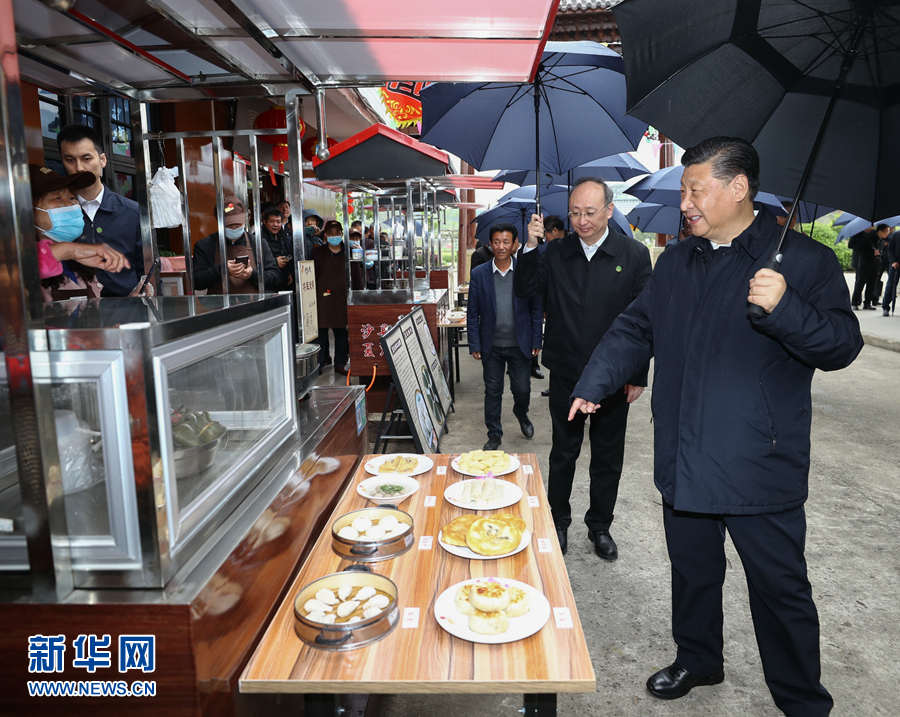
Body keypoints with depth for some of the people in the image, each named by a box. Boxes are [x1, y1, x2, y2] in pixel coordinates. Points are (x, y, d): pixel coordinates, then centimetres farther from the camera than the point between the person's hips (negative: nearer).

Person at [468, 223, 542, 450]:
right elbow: (473, 313, 1)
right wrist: (474, 344, -3)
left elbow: (536, 309, 1)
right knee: (493, 391, 8)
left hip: (519, 344, 0)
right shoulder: (479, 274, -2)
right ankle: (494, 434, 24)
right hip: (491, 346, 1)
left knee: (522, 389, 8)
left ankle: (521, 415, 41)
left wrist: (536, 341, -2)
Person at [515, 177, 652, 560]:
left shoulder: (634, 254, -4)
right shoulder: (556, 252, 0)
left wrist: (638, 376, -6)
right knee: (563, 453, 14)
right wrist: (530, 247, -16)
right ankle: (558, 523, 32)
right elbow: (525, 291, -3)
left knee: (607, 457, 13)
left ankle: (600, 527, 32)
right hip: (566, 374, 1)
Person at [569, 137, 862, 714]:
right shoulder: (675, 263, 10)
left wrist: (783, 308, -27)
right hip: (684, 464, 5)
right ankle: (698, 661, 42)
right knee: (692, 573, 20)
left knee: (781, 588, 8)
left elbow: (843, 344, -9)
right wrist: (593, 385, 6)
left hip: (760, 467, -5)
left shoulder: (805, 259, -6)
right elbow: (636, 331, 16)